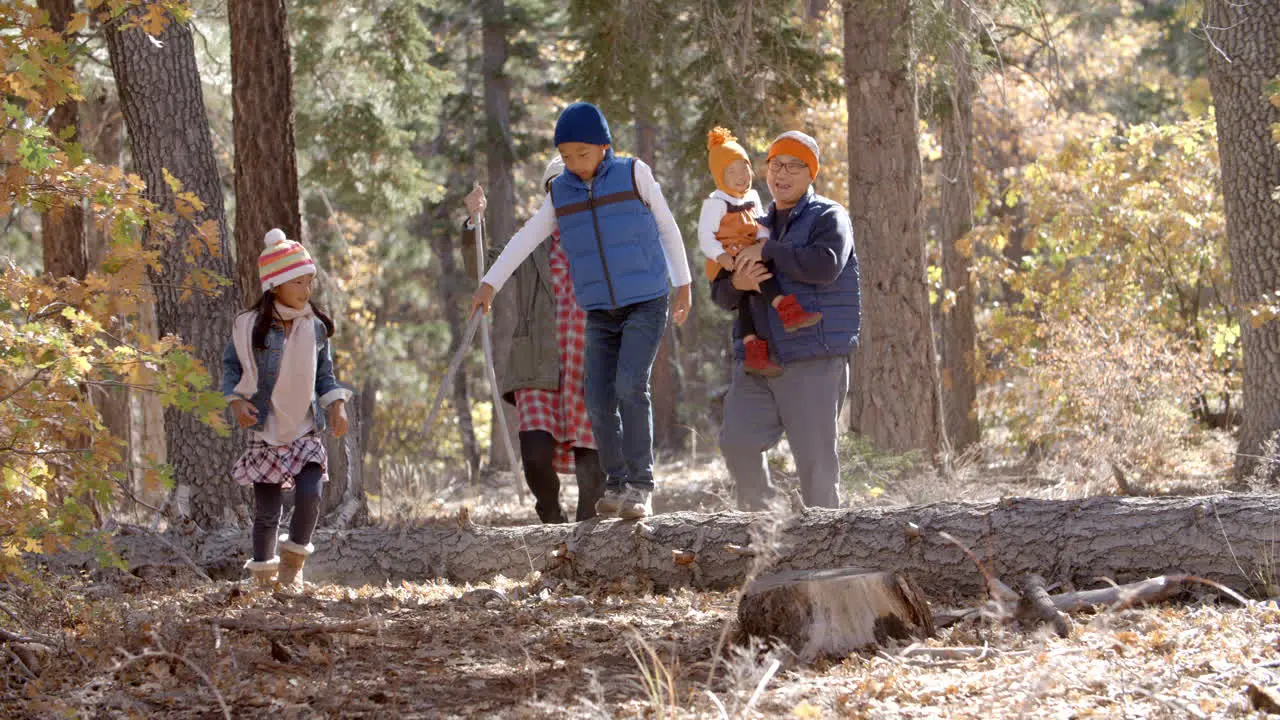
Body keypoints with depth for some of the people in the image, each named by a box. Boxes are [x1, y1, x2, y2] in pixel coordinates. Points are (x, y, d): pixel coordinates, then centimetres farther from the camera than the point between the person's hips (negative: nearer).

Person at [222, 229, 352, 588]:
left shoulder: (315, 326, 3)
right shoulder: (250, 326, -7)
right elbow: (231, 365, 3)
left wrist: (336, 404, -2)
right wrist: (236, 400, -12)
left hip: (305, 430, 2)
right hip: (265, 431, -2)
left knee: (309, 496, -17)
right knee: (266, 511, 1)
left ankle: (292, 565, 5)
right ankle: (264, 578, 17)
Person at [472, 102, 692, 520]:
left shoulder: (633, 174, -1)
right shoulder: (561, 193, 7)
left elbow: (667, 228, 6)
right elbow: (525, 241, 6)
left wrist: (683, 285, 6)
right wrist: (489, 284, -3)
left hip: (647, 303, -4)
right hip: (600, 313, 4)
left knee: (630, 385, -21)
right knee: (599, 400, -5)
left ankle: (640, 485, -16)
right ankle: (615, 484, 10)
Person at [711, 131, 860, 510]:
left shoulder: (828, 218, 2)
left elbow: (825, 265, -20)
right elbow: (720, 294, 19)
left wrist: (767, 251, -12)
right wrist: (736, 284, -5)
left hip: (813, 362, -6)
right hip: (756, 361, 6)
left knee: (815, 457, -6)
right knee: (737, 442, -4)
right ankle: (758, 515, 14)